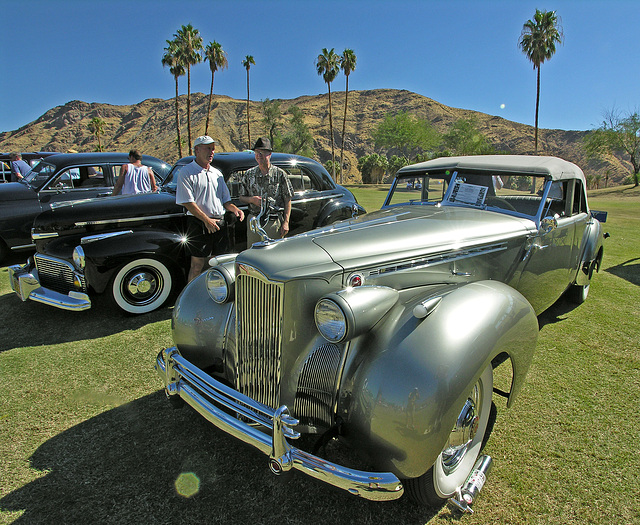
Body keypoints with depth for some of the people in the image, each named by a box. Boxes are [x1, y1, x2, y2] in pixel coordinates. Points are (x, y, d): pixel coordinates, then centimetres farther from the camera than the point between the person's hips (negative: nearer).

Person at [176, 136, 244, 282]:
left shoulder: (217, 173, 17)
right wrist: (206, 220, -18)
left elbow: (225, 199, 20)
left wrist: (235, 209, -1)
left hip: (219, 223, 6)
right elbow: (188, 202, -12)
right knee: (197, 264, -3)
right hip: (199, 224, -6)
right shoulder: (186, 173, -4)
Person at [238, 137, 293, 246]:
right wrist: (252, 199, -9)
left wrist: (286, 222, -8)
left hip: (274, 222, -3)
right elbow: (241, 198, 14)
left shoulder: (280, 174, 0)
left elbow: (287, 200, 0)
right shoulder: (249, 174, 9)